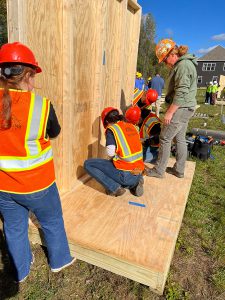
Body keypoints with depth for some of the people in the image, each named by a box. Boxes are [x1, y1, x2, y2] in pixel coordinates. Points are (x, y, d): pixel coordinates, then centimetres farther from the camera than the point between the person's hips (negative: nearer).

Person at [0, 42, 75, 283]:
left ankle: (21, 271, 48)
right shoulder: (41, 105, -21)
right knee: (52, 223, 23)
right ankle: (59, 261, 46)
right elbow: (55, 132, -3)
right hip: (37, 185, -3)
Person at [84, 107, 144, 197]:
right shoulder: (131, 126, 12)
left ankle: (115, 188, -4)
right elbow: (130, 149, 13)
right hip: (138, 174, 7)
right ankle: (134, 184, 15)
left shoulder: (111, 129, -6)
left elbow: (110, 153, -15)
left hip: (125, 175, -7)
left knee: (88, 164, 1)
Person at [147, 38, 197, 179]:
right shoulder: (185, 64, 16)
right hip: (185, 109, 10)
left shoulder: (183, 65, -17)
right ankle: (179, 170, 24)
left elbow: (181, 92, -23)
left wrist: (170, 112, -21)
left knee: (165, 138, -4)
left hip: (180, 109, -10)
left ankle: (159, 170, 7)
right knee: (180, 139, 14)